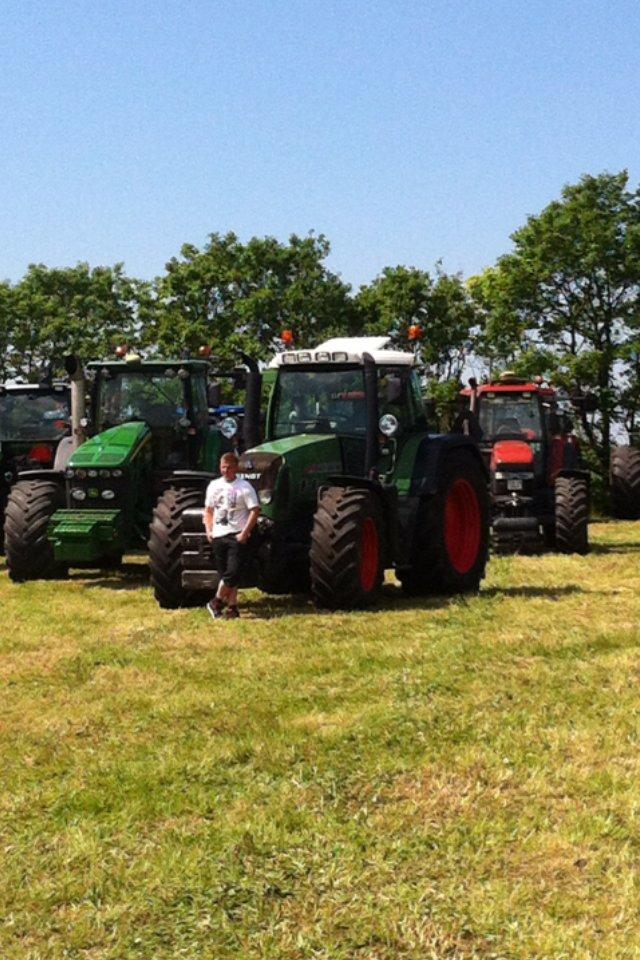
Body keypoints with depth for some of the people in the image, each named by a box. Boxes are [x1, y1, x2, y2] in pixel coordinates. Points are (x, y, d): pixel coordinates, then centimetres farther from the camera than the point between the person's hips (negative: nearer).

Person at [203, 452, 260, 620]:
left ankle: (217, 602, 2)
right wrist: (209, 531, 5)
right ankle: (232, 606, 11)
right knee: (225, 574, 6)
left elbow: (255, 511, -9)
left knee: (232, 573, -12)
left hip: (236, 536, -5)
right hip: (218, 536, 5)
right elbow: (208, 510, 19)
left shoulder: (244, 487, -5)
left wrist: (244, 533, -15)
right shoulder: (214, 485, 10)